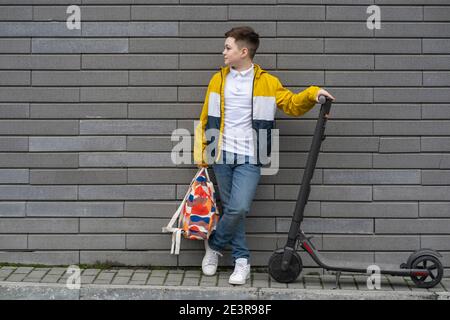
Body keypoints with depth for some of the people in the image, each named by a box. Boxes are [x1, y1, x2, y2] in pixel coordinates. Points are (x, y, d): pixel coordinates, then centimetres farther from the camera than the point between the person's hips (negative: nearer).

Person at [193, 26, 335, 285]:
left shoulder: (267, 82, 1)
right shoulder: (218, 80, 8)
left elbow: (293, 104, 5)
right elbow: (206, 119, 13)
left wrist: (312, 94, -14)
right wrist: (201, 154, 11)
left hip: (249, 159, -3)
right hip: (222, 156, 3)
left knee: (239, 208, -15)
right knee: (231, 209, 7)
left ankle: (214, 245, 10)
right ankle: (242, 260, 20)